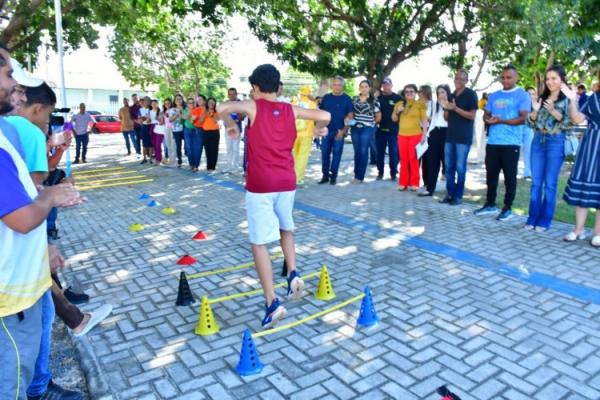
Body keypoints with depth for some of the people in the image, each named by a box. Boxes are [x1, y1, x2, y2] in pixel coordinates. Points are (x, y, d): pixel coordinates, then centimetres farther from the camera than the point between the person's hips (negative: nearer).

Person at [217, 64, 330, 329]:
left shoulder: (254, 107, -2)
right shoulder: (290, 110, 8)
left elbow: (222, 108, -18)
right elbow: (324, 116, 7)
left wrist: (231, 126, 2)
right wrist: (320, 129, 29)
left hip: (260, 184, -4)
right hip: (286, 181, 4)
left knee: (259, 242, 2)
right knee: (286, 228, 29)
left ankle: (272, 303, -3)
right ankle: (293, 274, 13)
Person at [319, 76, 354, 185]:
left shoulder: (346, 98, 0)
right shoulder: (326, 97, 9)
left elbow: (350, 116, -3)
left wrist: (343, 130, -12)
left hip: (339, 131, -3)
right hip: (326, 130, 3)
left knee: (336, 154, 1)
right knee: (325, 153, 4)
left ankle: (333, 176, 10)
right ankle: (325, 175, 12)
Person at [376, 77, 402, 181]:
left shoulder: (398, 98, 2)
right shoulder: (378, 97, 8)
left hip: (393, 130, -2)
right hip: (380, 129, 2)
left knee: (393, 152, 0)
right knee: (380, 152, 7)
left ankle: (393, 174, 8)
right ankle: (380, 172, 16)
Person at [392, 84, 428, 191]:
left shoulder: (420, 104, 0)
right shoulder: (399, 104, 12)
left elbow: (424, 120, -2)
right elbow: (394, 119, 16)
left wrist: (424, 134, -11)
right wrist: (397, 111, -3)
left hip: (415, 135, -3)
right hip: (402, 135, 4)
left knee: (413, 159, -4)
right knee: (403, 159, 4)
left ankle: (414, 183, 3)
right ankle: (403, 183, 9)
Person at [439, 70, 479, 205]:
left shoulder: (471, 94, -4)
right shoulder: (452, 96, 16)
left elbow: (472, 116, -12)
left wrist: (455, 108, -20)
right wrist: (445, 108, 0)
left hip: (463, 137, -6)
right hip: (450, 135, 6)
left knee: (460, 167, -4)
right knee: (449, 167, 7)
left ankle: (458, 195, 4)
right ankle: (450, 193, 15)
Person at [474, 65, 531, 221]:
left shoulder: (522, 95, 0)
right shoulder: (494, 96, 17)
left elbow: (523, 118, -10)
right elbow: (486, 114, 18)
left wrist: (501, 120, -19)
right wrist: (489, 119, -6)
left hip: (511, 143, -5)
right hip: (493, 142, 6)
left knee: (509, 176, 1)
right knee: (491, 174, 10)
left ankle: (507, 208, 8)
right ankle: (490, 204, 22)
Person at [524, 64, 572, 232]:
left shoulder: (568, 99, 0)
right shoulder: (542, 98, 12)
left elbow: (568, 123, -9)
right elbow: (531, 123, 10)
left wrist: (553, 111, -19)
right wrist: (535, 111, -8)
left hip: (556, 142, -4)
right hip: (538, 141, 4)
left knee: (550, 183, 0)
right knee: (536, 182, 5)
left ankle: (545, 220, 8)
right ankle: (533, 218, 12)